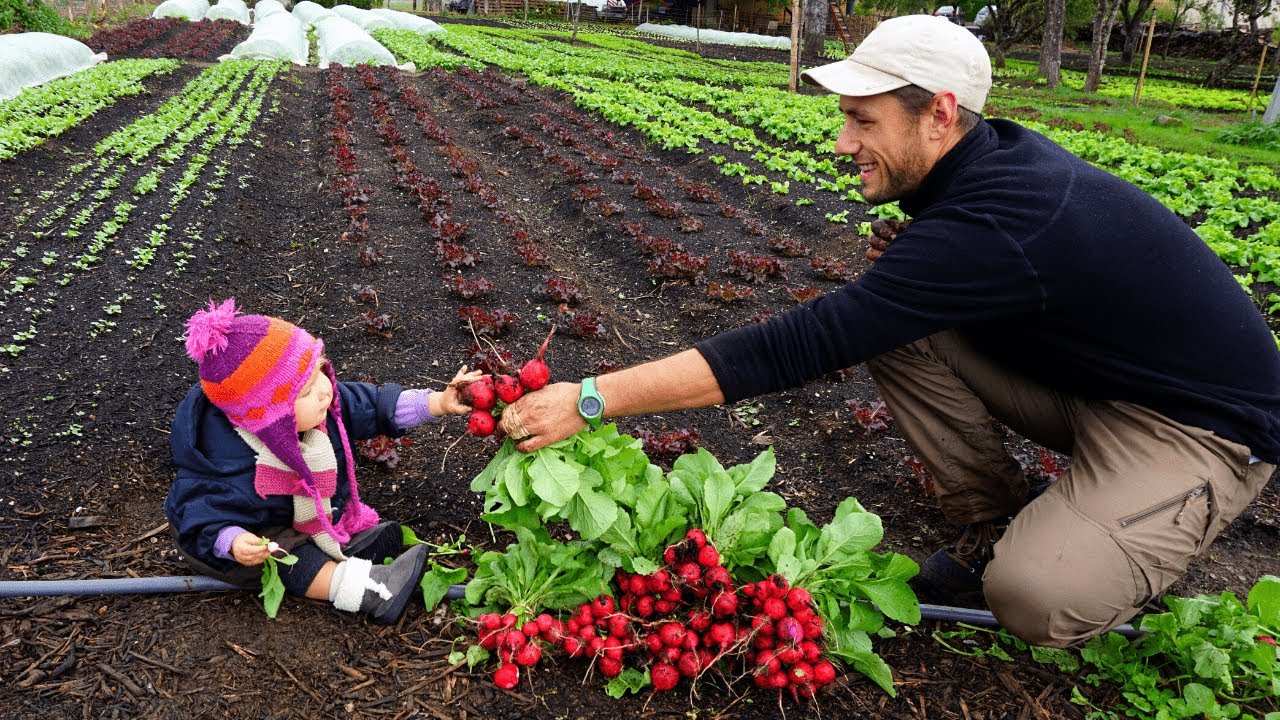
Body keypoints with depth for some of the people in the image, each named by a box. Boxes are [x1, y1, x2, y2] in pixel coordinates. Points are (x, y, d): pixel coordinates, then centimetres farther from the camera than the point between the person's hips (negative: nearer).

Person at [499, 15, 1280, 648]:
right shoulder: (998, 154, -7)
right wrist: (906, 263, -12)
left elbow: (799, 345, -38)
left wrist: (592, 399, -36)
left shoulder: (999, 222, -35)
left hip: (1200, 422, -8)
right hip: (1084, 371, 8)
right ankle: (996, 523, 5)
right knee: (892, 321, -10)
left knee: (1033, 597, -31)